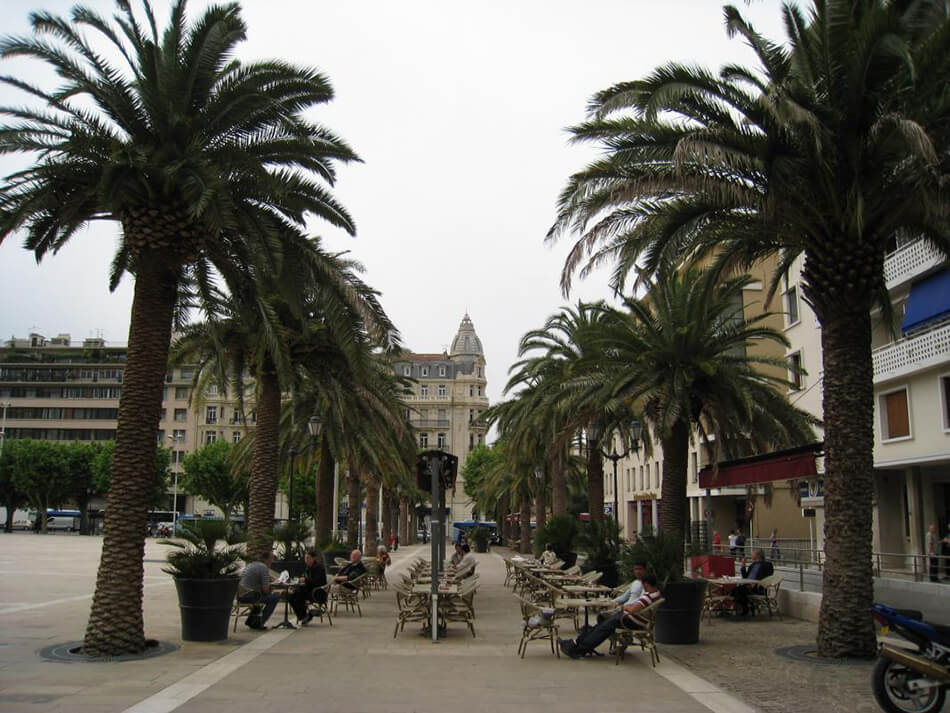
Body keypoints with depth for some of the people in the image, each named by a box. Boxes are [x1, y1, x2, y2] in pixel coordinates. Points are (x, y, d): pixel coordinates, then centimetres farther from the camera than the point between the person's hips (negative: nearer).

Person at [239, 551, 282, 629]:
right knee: (276, 596, -3)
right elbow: (265, 590, -14)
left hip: (239, 596, 9)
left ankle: (251, 620, 27)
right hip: (248, 596, -9)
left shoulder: (250, 565, 18)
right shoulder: (264, 567, -9)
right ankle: (259, 623, 0)